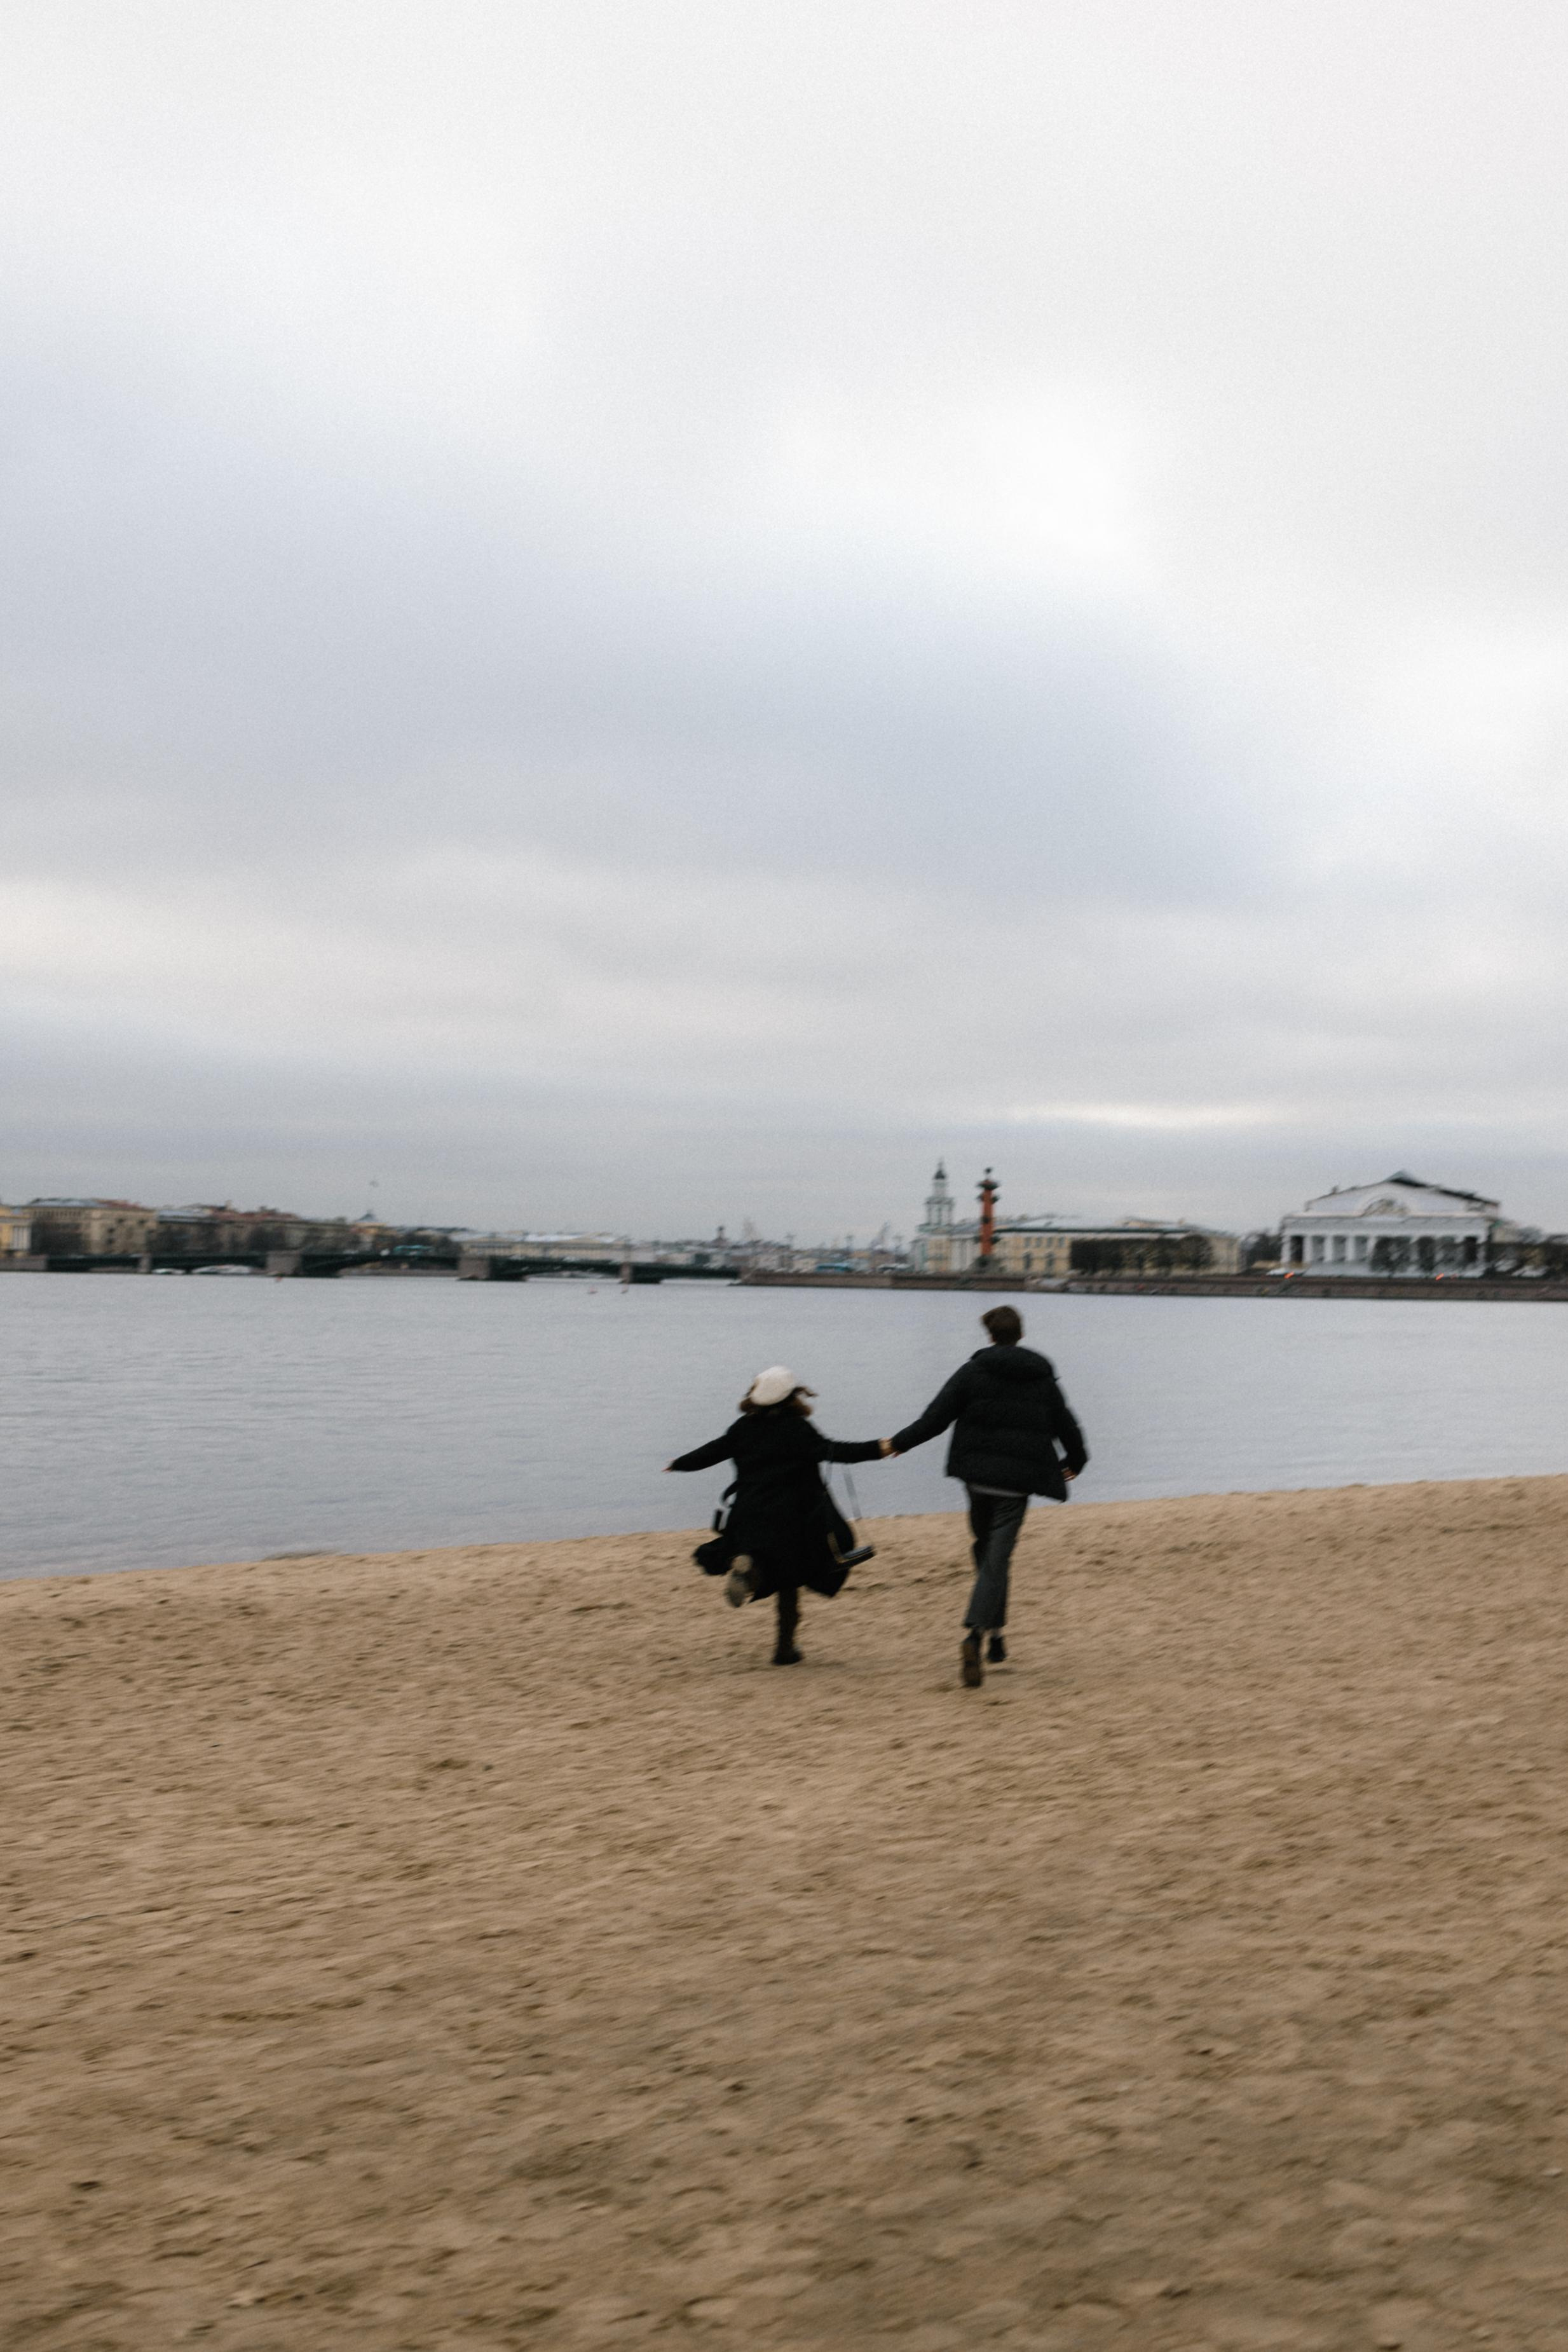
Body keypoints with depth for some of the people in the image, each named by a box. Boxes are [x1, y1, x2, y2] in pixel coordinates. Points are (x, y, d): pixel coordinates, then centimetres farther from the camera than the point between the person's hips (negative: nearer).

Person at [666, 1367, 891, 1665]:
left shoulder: (742, 1428, 5)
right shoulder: (797, 1429, -9)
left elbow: (710, 1453, 13)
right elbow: (833, 1451, -18)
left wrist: (678, 1464, 31)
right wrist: (878, 1449, -18)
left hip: (749, 1518, 4)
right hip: (789, 1521, -4)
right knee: (789, 1584, 8)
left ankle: (748, 1567, -20)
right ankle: (785, 1649, 6)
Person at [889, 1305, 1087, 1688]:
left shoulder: (973, 1371, -1)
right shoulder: (1042, 1377, 5)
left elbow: (936, 1417, -5)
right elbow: (1065, 1425, 13)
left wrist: (899, 1443, 7)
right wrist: (1075, 1460, 33)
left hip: (979, 1473, 0)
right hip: (1019, 1480, 0)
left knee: (986, 1548, 21)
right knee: (997, 1559, -5)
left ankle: (994, 1631, 25)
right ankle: (974, 1634, -23)